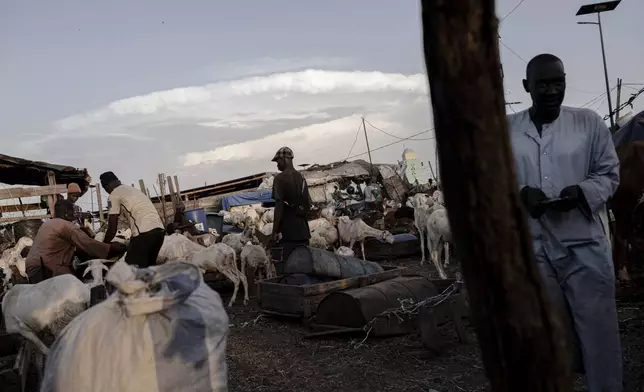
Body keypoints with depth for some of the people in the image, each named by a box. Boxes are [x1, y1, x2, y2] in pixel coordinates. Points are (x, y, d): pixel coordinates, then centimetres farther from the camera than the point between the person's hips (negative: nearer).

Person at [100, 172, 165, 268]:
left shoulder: (114, 195, 6)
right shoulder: (132, 189, 29)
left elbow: (112, 228, 5)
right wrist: (131, 243, 40)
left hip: (144, 232, -8)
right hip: (160, 229, 8)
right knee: (150, 266, 14)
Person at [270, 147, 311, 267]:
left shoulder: (280, 178, -8)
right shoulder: (301, 178, 13)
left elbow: (279, 205, -14)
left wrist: (275, 231, -11)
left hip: (288, 231, -7)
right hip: (303, 230, 7)